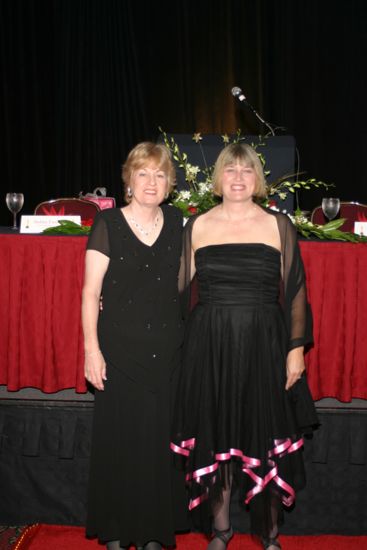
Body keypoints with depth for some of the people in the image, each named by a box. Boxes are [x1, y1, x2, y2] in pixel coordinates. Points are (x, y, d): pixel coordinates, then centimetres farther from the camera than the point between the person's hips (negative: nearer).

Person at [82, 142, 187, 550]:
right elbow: (91, 291, -6)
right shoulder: (108, 224, -5)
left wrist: (187, 340, 10)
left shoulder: (175, 223, 7)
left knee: (161, 440, 8)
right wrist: (92, 348, -11)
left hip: (167, 348, 3)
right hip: (121, 347, -3)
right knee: (120, 439, 3)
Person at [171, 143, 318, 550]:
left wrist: (296, 347, -3)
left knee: (267, 438, 5)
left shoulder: (278, 226, 4)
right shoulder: (197, 227, 6)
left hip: (263, 346, -1)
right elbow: (177, 286, 10)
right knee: (214, 436, 8)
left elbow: (296, 291, 4)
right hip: (209, 345, 1)